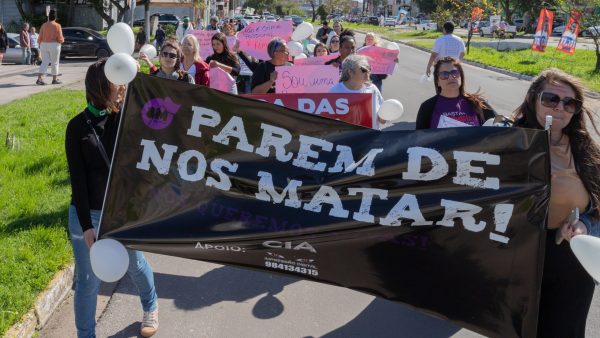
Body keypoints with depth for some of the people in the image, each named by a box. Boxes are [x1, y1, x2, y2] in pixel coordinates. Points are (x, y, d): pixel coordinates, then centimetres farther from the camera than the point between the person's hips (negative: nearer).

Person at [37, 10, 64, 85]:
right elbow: (60, 38, -10)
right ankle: (55, 79, 16)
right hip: (54, 45, -4)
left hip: (44, 45, 4)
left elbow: (40, 37, 4)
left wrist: (40, 44, 21)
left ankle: (39, 79, -6)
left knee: (44, 62, 5)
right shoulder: (57, 26, -7)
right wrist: (62, 40, 12)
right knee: (55, 63, 8)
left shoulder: (44, 25, 3)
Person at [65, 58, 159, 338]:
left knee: (136, 265, 22)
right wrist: (87, 225, -13)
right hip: (88, 214, -2)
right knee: (88, 280, 8)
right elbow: (77, 179, -10)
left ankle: (151, 307, 50)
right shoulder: (78, 126, -9)